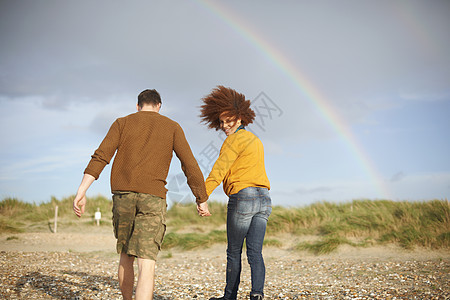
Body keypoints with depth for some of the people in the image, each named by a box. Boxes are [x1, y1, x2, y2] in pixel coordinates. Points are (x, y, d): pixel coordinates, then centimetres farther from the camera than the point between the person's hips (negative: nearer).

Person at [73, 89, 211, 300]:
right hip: (153, 196, -2)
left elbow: (100, 157, -1)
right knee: (146, 262, -9)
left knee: (126, 255, 20)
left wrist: (81, 192, -6)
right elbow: (190, 166, 4)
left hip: (122, 195, 2)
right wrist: (202, 200, 14)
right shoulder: (172, 127, 11)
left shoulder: (123, 123, 12)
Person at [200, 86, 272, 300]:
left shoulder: (234, 140, -6)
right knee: (255, 252, 2)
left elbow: (219, 170, -16)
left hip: (242, 197, -7)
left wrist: (202, 196, -20)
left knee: (234, 251, 7)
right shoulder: (255, 140, 22)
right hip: (264, 199, 7)